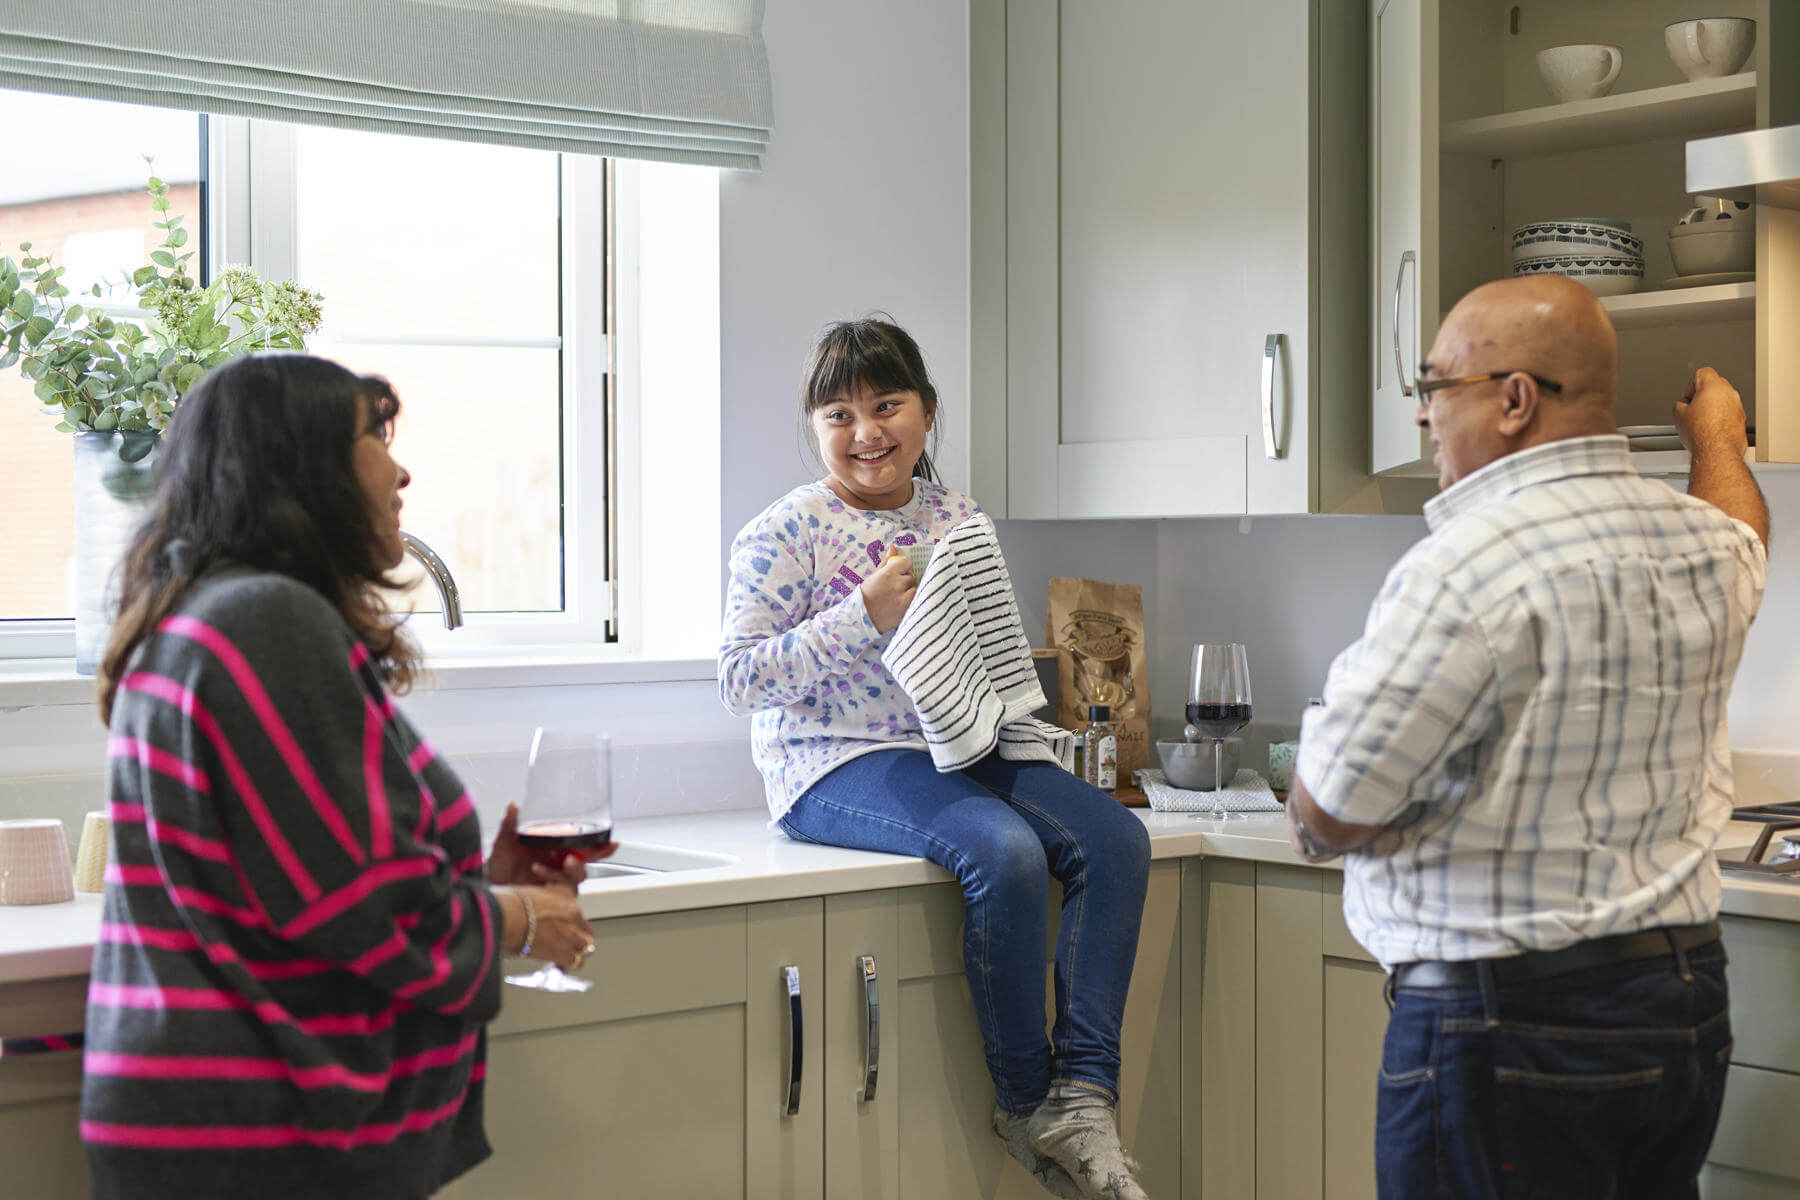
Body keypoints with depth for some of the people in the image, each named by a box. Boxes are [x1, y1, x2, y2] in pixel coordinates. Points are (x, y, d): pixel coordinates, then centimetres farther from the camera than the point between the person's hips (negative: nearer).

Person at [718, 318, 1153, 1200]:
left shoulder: (957, 520, 13)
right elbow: (739, 678, -11)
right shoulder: (785, 532, -5)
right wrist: (864, 615, -20)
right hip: (836, 765, -7)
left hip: (958, 747, 7)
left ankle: (1081, 1096, -16)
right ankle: (1024, 1101, -13)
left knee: (1114, 838, -15)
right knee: (1006, 853, -31)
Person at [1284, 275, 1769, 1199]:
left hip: (1509, 1027, -8)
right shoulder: (1709, 545, 5)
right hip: (1690, 1007, 8)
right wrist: (1716, 435, 54)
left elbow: (1328, 820, -16)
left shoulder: (1467, 567, -20)